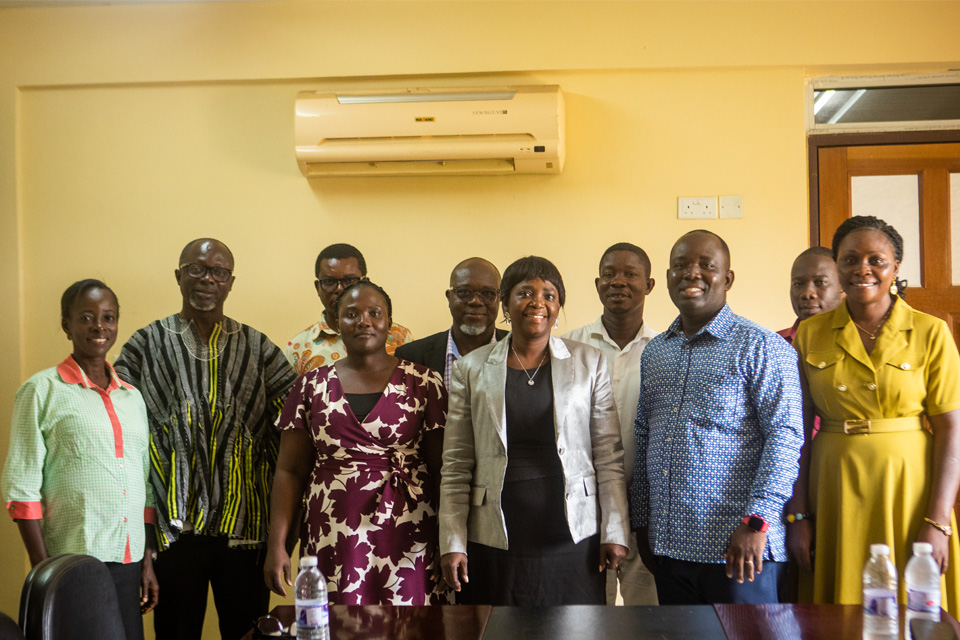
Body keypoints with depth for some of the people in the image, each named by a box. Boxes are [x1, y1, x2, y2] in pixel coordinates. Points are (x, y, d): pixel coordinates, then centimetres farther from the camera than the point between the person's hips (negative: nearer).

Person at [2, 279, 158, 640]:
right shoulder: (42, 391, -3)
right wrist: (44, 570, -10)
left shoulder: (133, 397, 12)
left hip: (128, 565, 5)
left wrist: (148, 561, 12)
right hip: (72, 562, -4)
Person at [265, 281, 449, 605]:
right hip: (334, 544, 1)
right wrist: (276, 545, 0)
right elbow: (290, 471, 7)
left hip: (407, 540, -1)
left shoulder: (423, 382, 2)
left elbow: (444, 468, 2)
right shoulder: (311, 385, 7)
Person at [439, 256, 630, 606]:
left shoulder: (589, 363, 4)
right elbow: (455, 465, 4)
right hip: (496, 541, 0)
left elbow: (609, 455, 4)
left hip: (572, 538, 0)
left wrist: (614, 532, 0)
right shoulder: (471, 369, 4)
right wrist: (452, 543, 0)